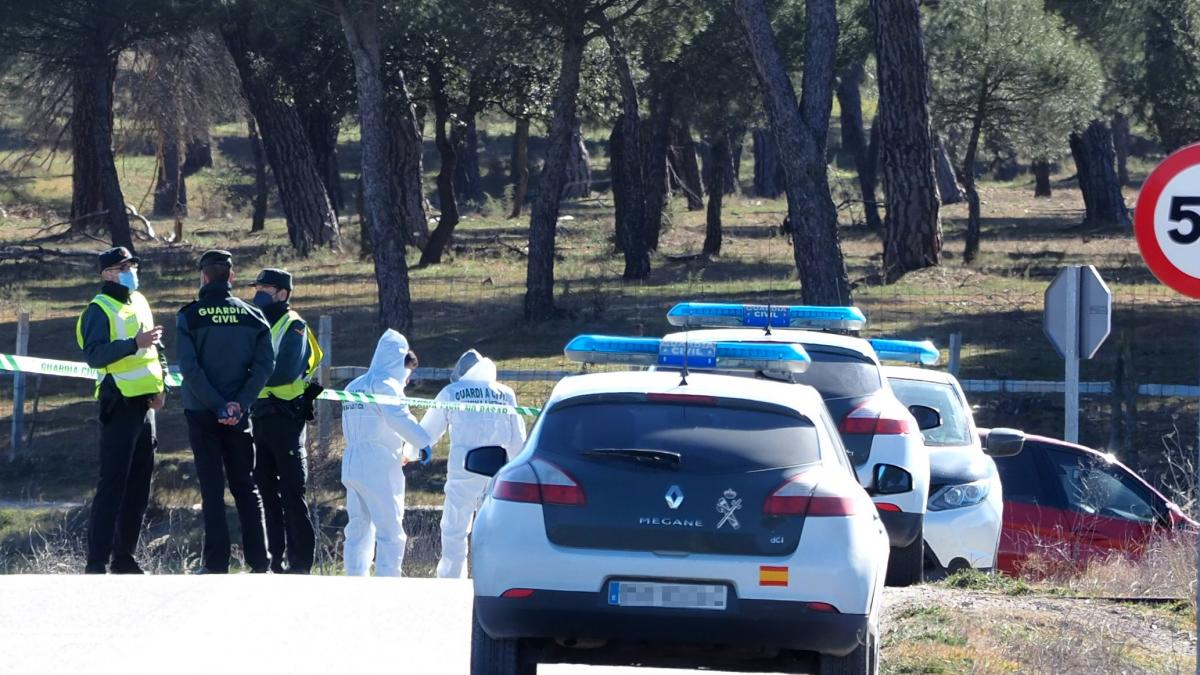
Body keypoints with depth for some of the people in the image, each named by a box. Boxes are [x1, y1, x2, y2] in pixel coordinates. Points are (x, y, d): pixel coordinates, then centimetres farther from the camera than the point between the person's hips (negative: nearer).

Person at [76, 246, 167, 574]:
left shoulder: (139, 303, 15)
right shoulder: (99, 309, -9)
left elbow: (157, 347, 25)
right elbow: (94, 354, -23)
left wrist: (161, 385, 10)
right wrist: (134, 344, -33)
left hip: (145, 404, 8)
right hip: (119, 405, -8)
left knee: (139, 486, 11)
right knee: (112, 485, -12)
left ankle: (124, 557, 19)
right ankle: (97, 562, -13)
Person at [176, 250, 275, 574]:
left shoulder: (190, 317, -6)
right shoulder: (252, 316, 2)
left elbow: (189, 367, -14)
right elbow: (265, 364, -6)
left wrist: (217, 406, -14)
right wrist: (239, 403, -10)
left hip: (201, 413, -2)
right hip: (239, 415, 2)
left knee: (212, 487, 1)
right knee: (245, 486, 11)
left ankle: (216, 563, -2)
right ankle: (259, 562, 8)